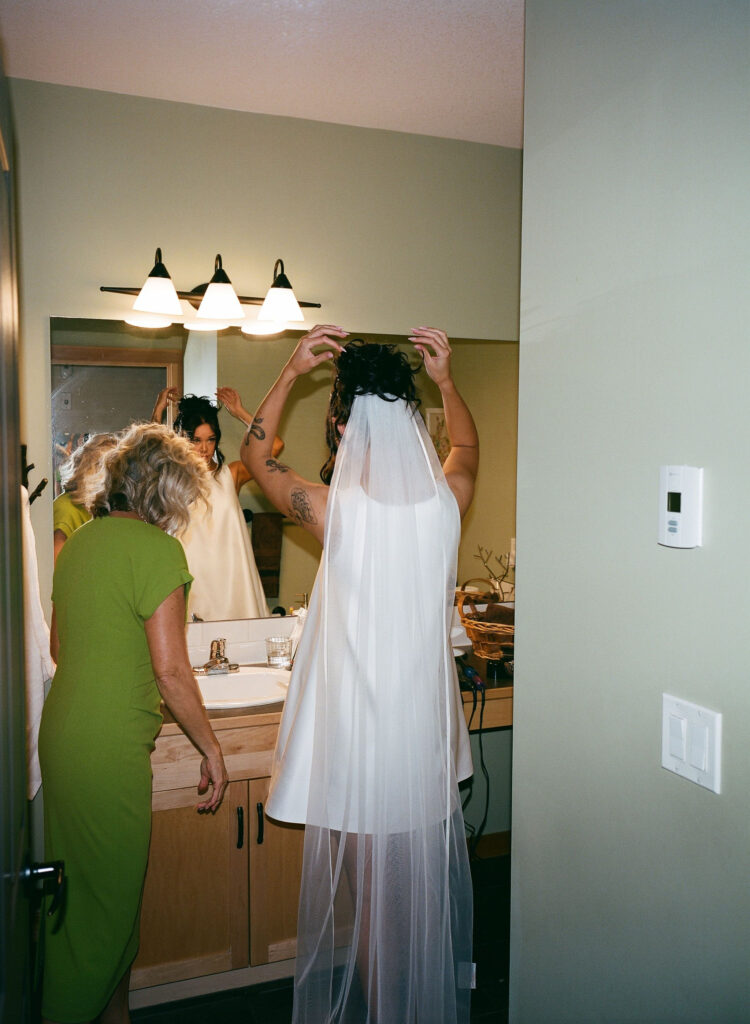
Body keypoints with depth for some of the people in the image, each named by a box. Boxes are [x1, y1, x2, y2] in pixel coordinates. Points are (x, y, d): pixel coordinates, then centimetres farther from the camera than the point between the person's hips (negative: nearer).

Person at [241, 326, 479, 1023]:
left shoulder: (336, 509, -20)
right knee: (430, 883, 23)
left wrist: (291, 370, 1)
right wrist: (445, 380, 9)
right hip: (428, 727, 4)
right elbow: (467, 449, 16)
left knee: (371, 890, 16)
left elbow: (255, 455, 0)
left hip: (360, 727, -4)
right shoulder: (445, 503, -10)